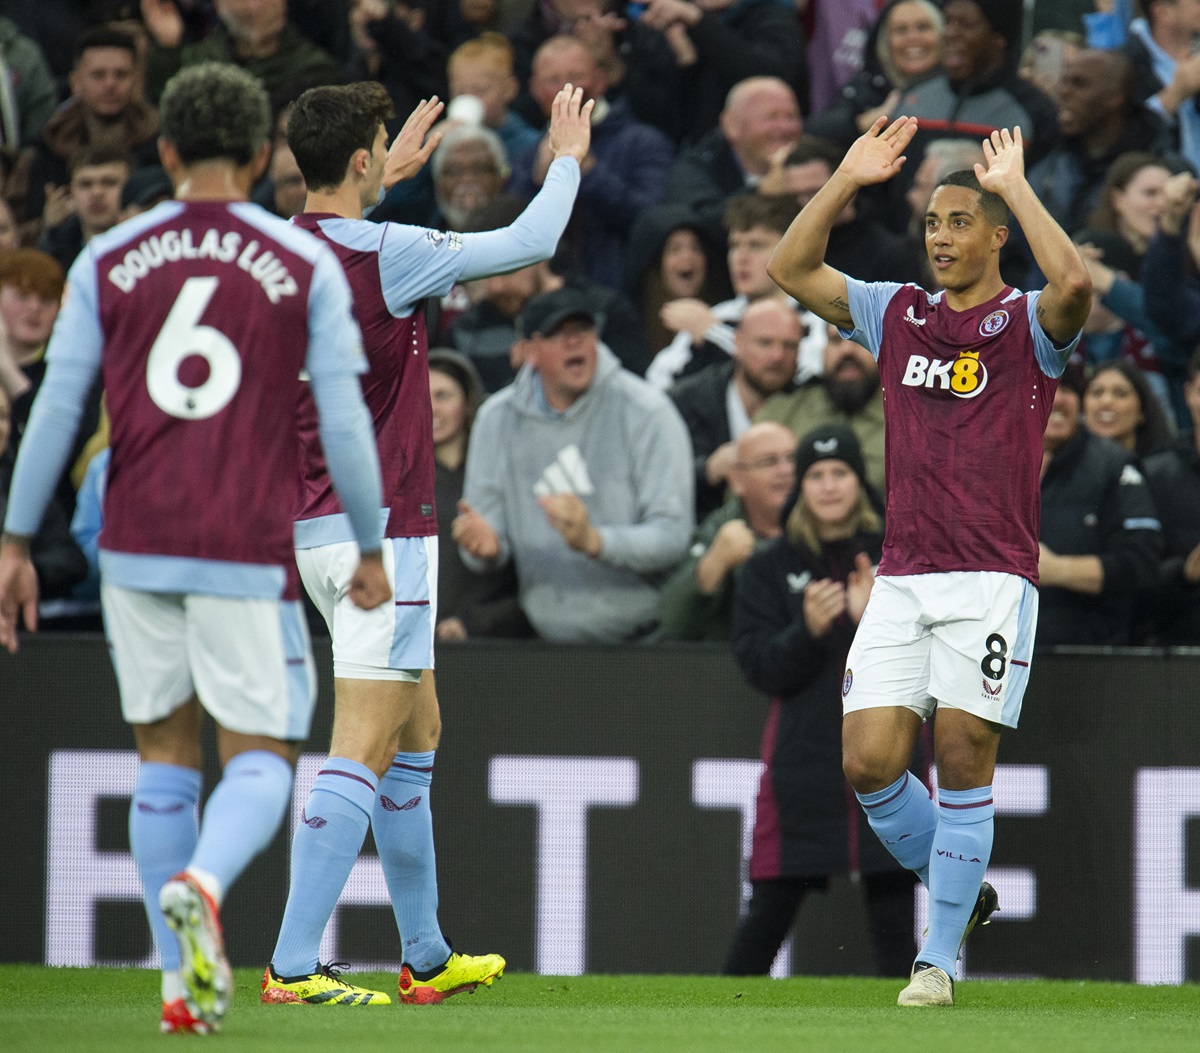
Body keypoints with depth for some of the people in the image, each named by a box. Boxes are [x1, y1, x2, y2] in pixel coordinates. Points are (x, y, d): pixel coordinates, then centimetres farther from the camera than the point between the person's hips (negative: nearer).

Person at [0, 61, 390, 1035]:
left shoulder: (109, 261, 4)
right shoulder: (307, 267, 0)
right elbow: (345, 421, -1)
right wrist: (370, 550, 10)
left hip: (137, 546, 2)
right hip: (250, 552, -2)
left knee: (164, 753, 13)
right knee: (261, 759, 4)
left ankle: (184, 985, 11)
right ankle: (201, 883, -28)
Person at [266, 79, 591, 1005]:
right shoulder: (387, 255, -16)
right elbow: (529, 242, -7)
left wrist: (389, 175, 42)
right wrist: (568, 159, 10)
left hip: (318, 525, 9)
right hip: (379, 527, -9)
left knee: (418, 731, 18)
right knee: (365, 748, -11)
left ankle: (427, 957, 24)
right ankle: (294, 965, -17)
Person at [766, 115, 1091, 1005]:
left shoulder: (1028, 325, -1)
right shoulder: (898, 314, 13)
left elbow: (1074, 283, -24)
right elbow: (791, 268, 11)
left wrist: (1017, 186, -16)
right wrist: (848, 180, 1)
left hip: (992, 579, -4)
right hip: (902, 578, 4)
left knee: (963, 760, -6)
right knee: (869, 762, -5)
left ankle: (940, 955, 4)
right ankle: (961, 891, 19)